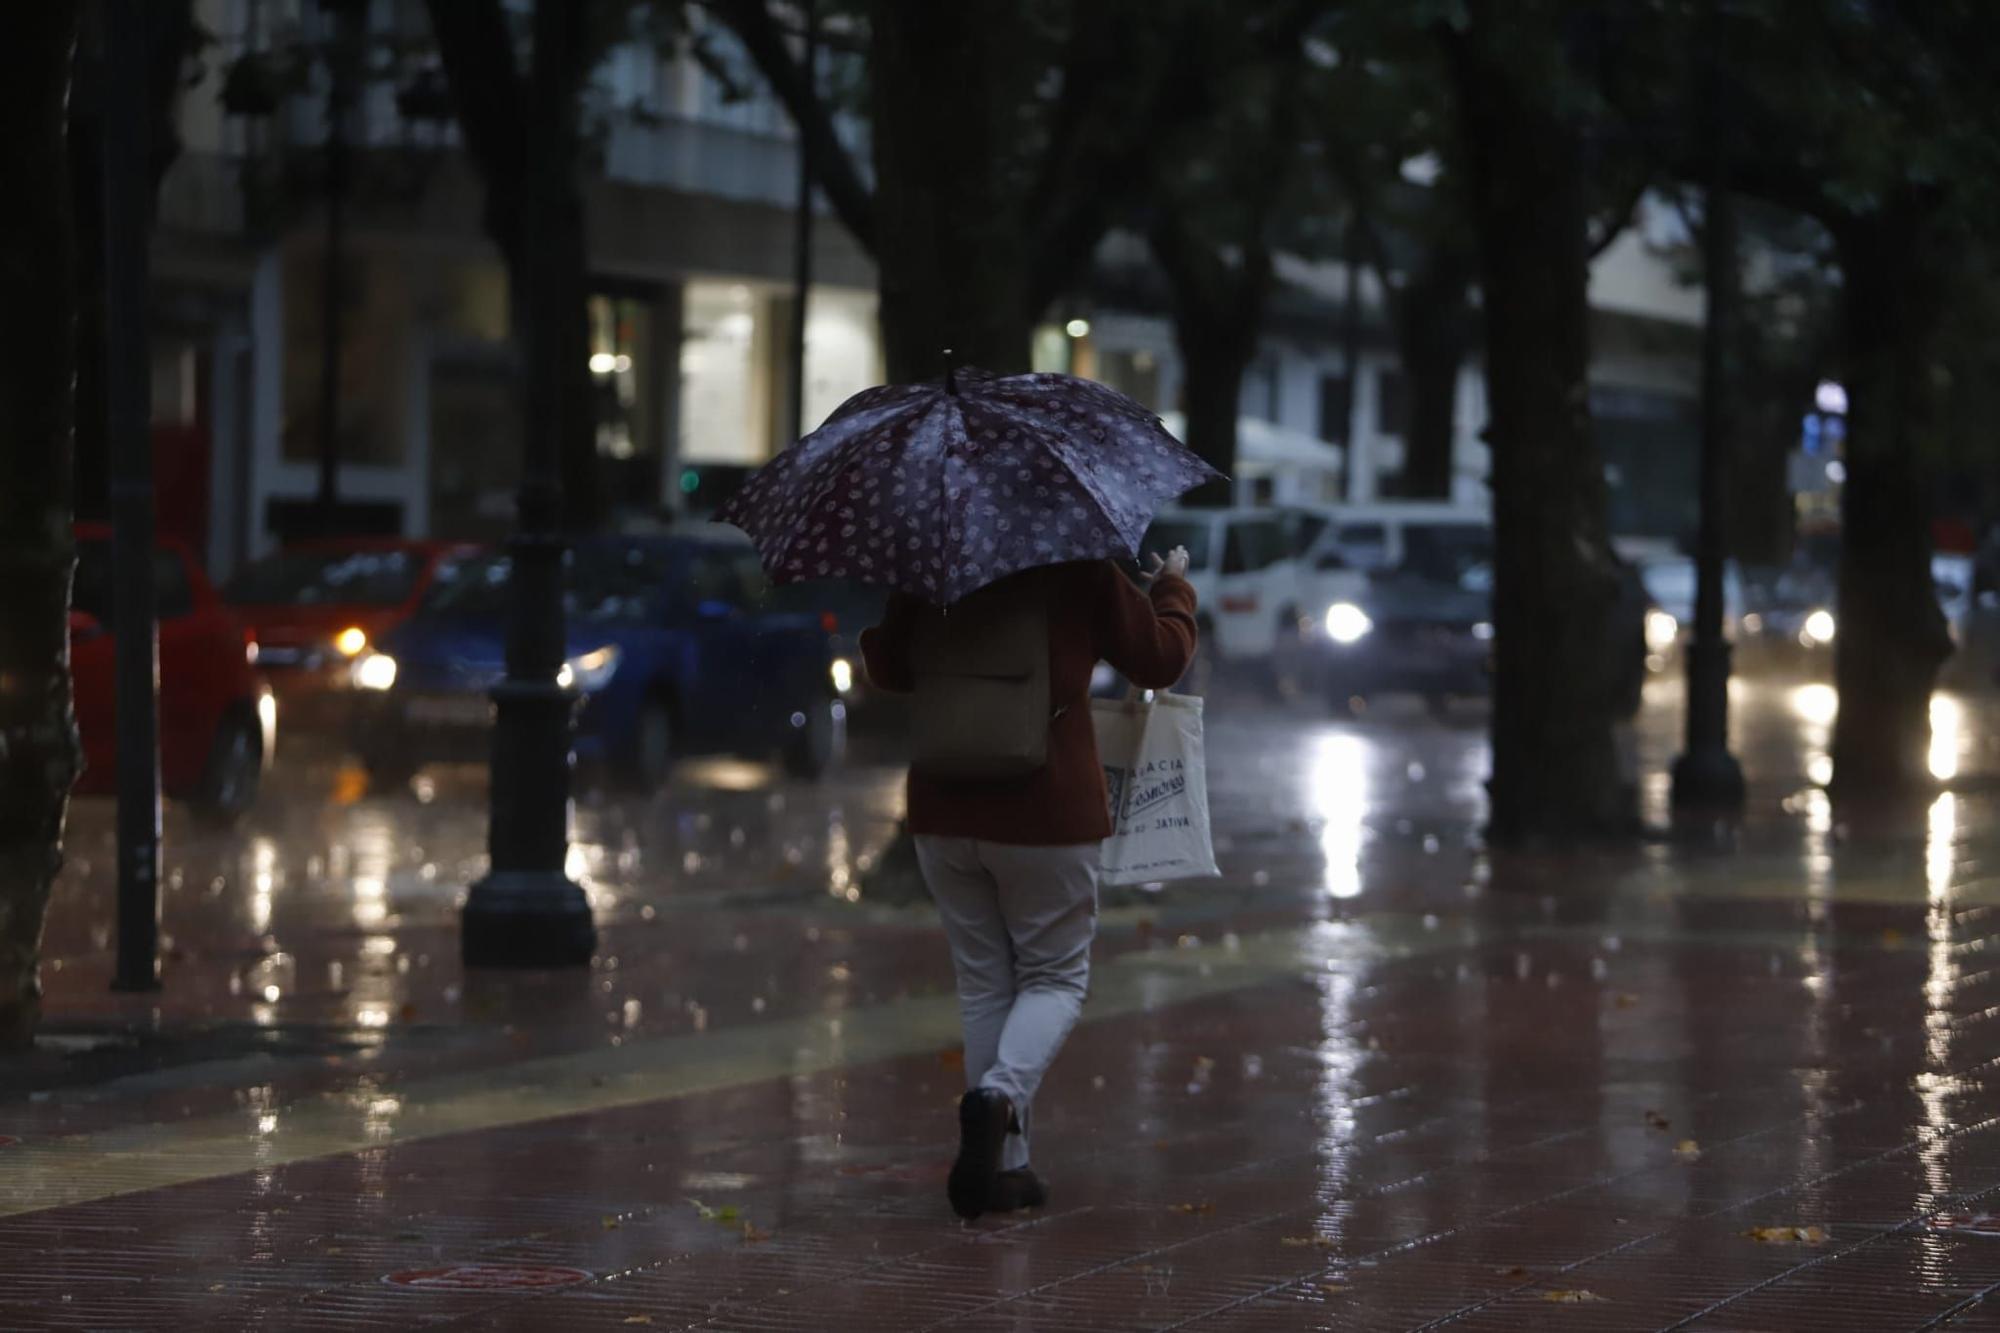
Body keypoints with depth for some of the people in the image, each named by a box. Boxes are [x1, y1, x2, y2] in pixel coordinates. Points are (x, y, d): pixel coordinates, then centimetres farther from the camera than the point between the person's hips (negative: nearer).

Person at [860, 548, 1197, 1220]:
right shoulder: (1083, 571, -7)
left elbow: (887, 671, 12)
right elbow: (1160, 660, 4)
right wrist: (1173, 588, 22)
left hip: (943, 811, 3)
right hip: (1047, 812, -3)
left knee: (983, 983, 13)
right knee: (1055, 976, 10)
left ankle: (1002, 1165, 12)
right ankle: (1001, 1092, -19)